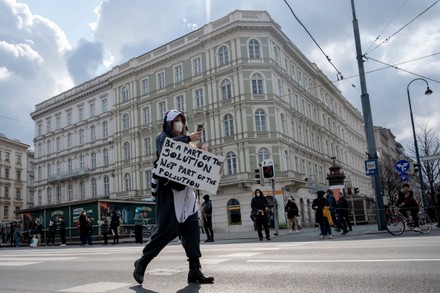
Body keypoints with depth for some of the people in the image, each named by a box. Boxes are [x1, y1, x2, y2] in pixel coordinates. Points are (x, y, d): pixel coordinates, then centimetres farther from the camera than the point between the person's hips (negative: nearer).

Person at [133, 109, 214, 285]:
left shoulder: (183, 141, 22)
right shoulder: (163, 136, 2)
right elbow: (164, 148, -23)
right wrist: (187, 138, -23)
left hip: (185, 190, 7)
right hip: (169, 189, -7)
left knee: (192, 228, -2)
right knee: (168, 229, -9)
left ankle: (194, 271, -1)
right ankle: (142, 262, 8)